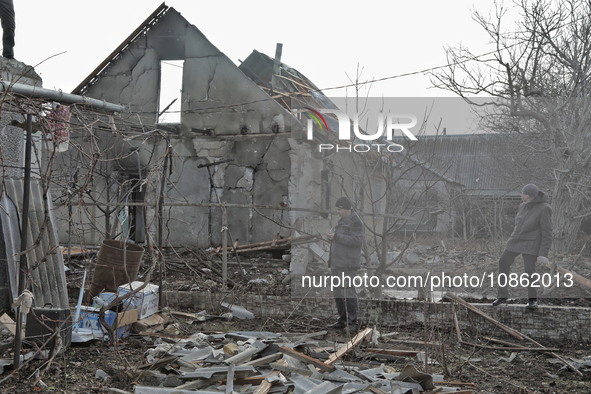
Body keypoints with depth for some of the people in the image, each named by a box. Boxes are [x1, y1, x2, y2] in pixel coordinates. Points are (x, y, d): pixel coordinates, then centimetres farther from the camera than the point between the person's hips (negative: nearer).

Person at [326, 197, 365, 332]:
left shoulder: (356, 222, -10)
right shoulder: (342, 221, 20)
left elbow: (356, 240, -22)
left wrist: (336, 237, -20)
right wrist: (331, 236, 8)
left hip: (347, 265, -9)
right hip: (336, 264, 9)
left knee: (348, 292, -11)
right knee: (338, 293, 11)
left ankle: (352, 322, -6)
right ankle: (342, 321, 19)